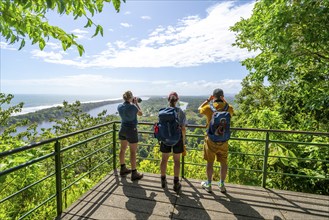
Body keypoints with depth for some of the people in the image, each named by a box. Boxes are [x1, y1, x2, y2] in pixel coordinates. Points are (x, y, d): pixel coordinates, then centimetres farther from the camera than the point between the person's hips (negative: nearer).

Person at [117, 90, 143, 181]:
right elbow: (140, 114, -3)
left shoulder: (119, 106, -3)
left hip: (122, 129, 7)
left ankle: (123, 169, 33)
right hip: (131, 130, -7)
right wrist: (136, 103, 3)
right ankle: (134, 174, 11)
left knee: (123, 149, 17)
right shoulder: (133, 107, -22)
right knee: (133, 152, 2)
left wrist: (132, 103, 17)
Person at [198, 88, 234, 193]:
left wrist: (208, 100, 9)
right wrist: (225, 101, 10)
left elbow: (199, 109, 9)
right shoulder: (228, 108, -7)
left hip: (211, 140, -2)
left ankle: (208, 185, 25)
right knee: (223, 162, 16)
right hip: (223, 140, 2)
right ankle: (222, 185, 29)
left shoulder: (209, 108, -13)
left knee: (210, 162, 11)